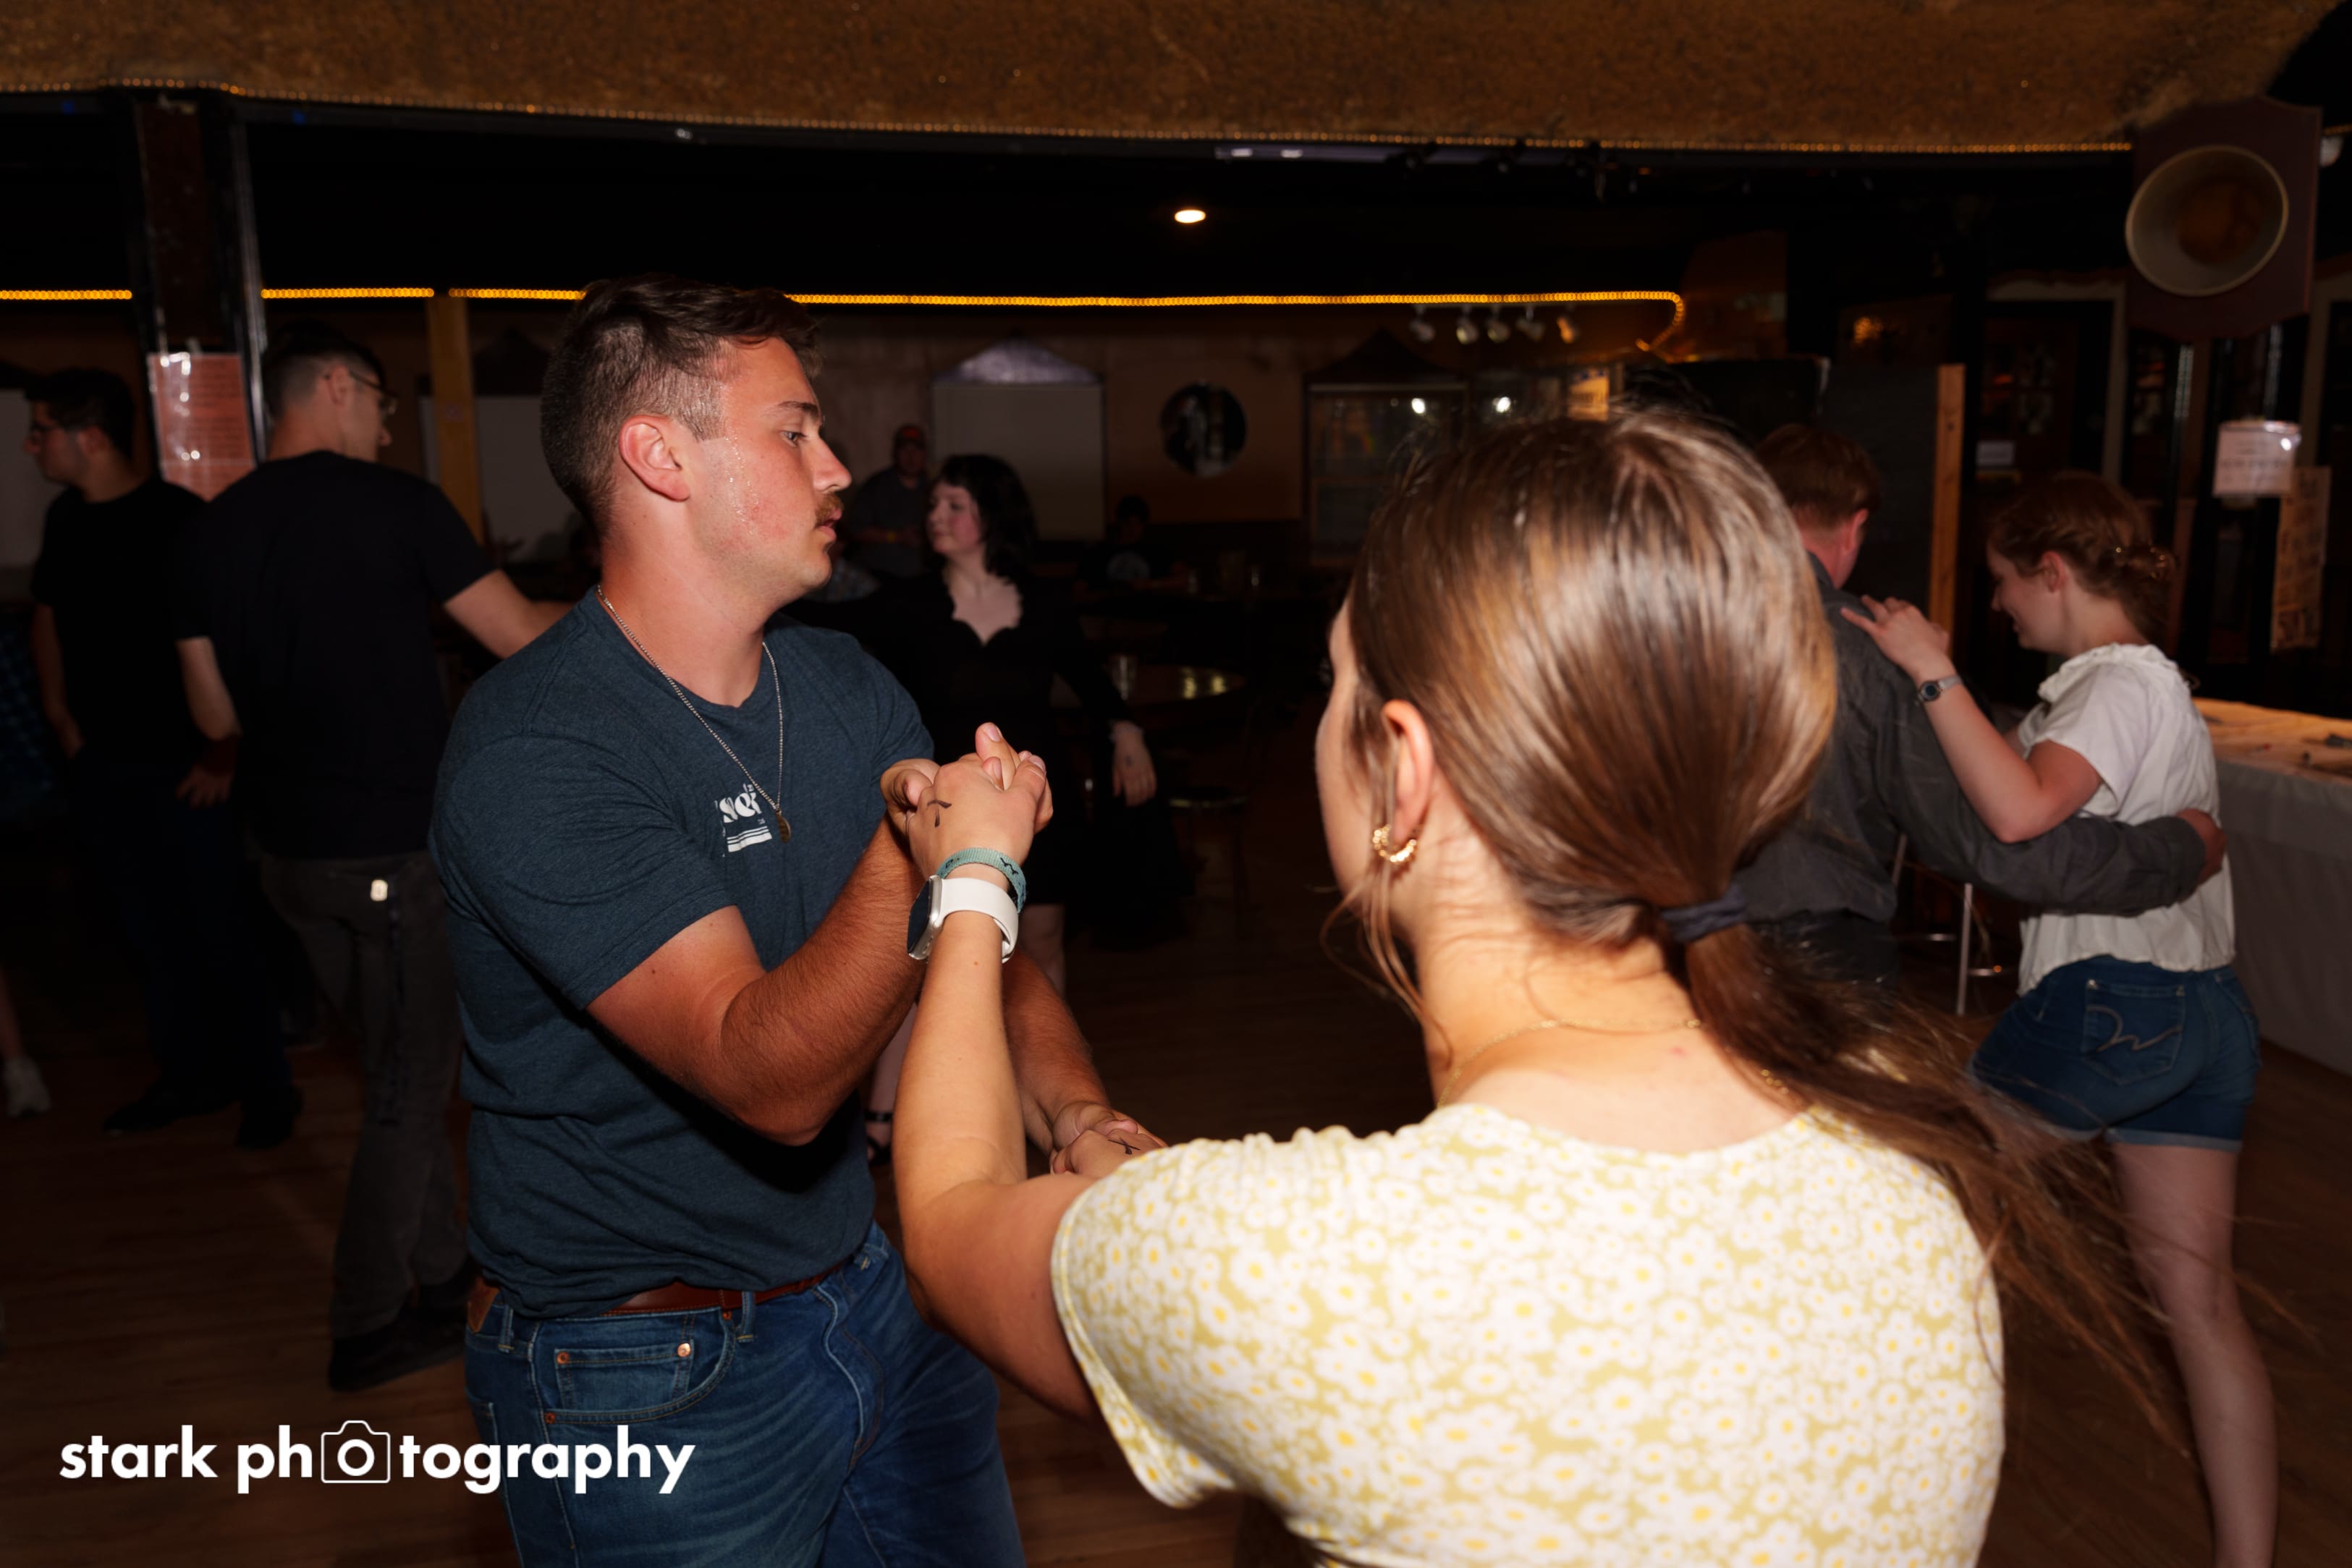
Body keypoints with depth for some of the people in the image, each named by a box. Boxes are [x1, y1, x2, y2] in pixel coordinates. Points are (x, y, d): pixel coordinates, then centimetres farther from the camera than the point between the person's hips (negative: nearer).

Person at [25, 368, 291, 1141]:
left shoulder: (178, 519, -15)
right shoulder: (66, 519, 8)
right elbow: (46, 617, 23)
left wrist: (222, 753, -16)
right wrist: (61, 718, 16)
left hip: (182, 770, -7)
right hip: (101, 770, 7)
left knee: (219, 933, 1)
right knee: (150, 931, 15)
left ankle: (266, 1086, 14)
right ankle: (190, 1075, 28)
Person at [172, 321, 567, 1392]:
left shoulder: (212, 530, 5)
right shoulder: (396, 505, -12)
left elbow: (215, 712, 10)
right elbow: (520, 635, -7)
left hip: (292, 850, 7)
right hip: (398, 849, -6)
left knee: (398, 1065, 21)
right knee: (413, 1082, 6)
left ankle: (439, 1265, 34)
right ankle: (368, 1329, 15)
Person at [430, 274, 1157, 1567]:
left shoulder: (850, 692, 1)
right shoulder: (534, 754, -22)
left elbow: (987, 958, 1)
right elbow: (773, 1081, -29)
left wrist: (1079, 1117, -17)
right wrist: (912, 865, -43)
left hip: (874, 1294, 7)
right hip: (650, 1381, -6)